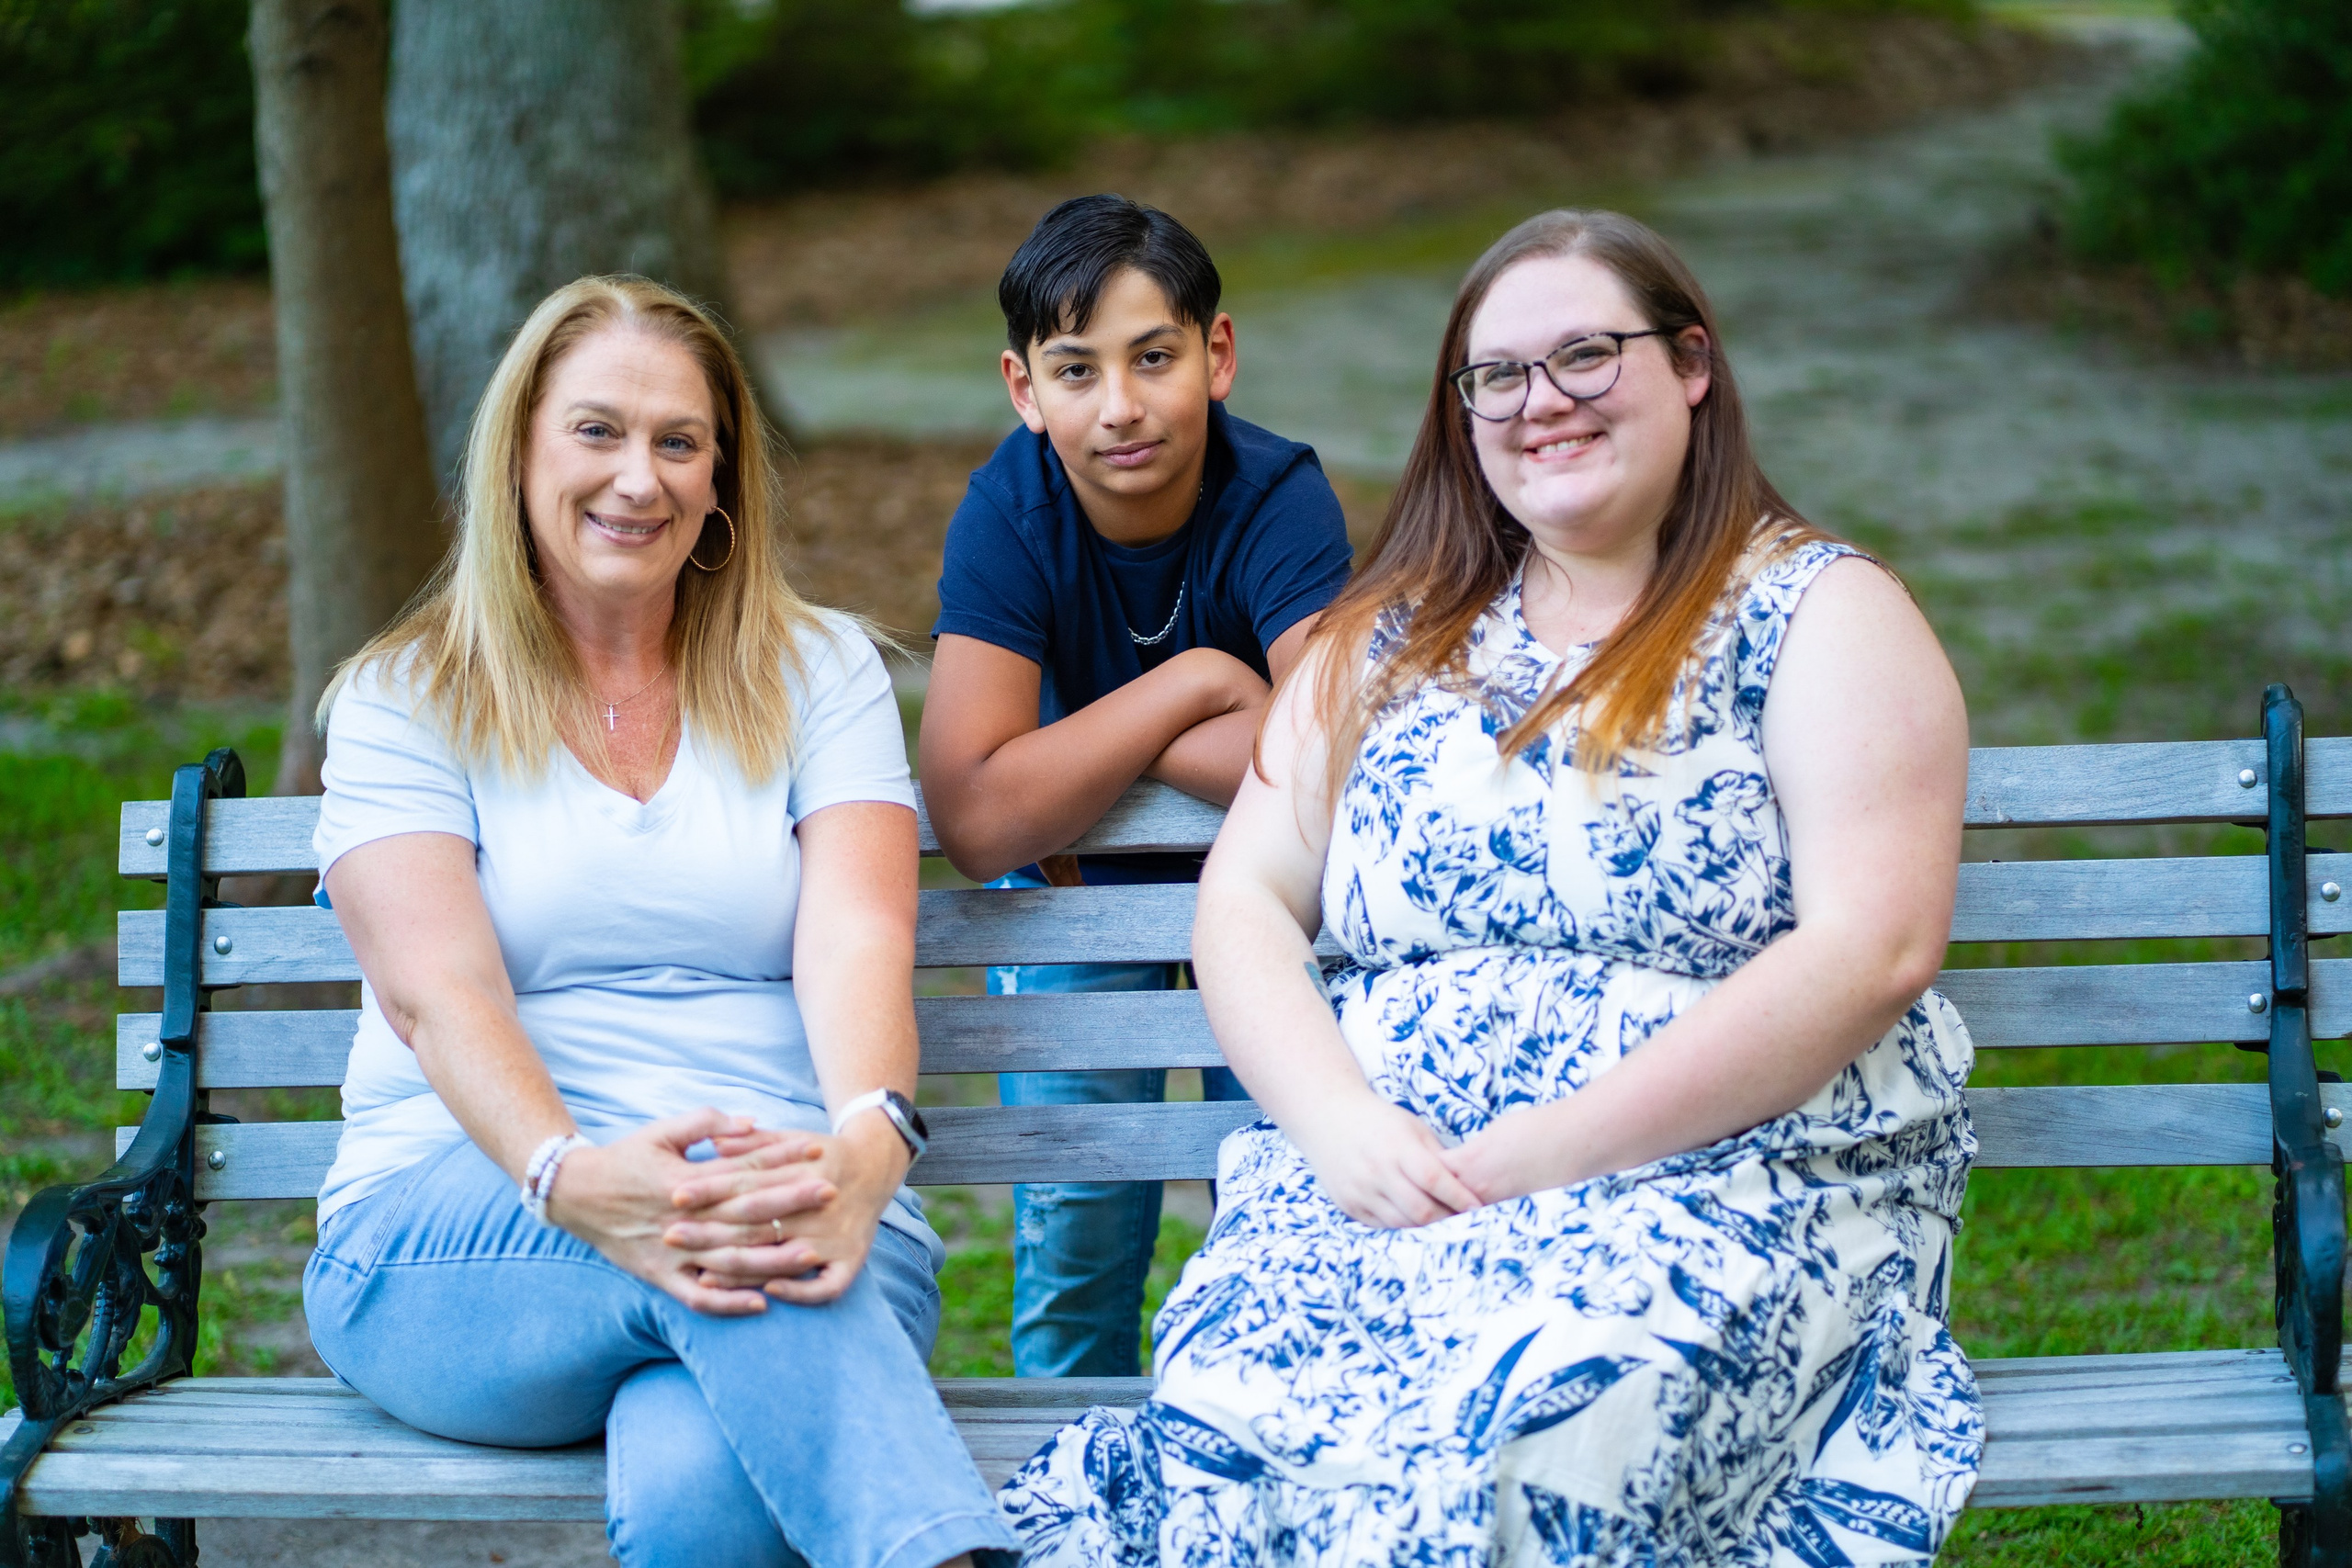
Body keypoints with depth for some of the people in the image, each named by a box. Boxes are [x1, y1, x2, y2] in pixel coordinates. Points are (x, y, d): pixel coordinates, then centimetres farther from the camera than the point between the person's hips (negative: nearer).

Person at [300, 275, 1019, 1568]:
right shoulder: (402, 703, 9)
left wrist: (863, 1146, -28)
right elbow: (438, 990, -8)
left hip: (784, 1212, 1)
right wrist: (572, 1179, -31)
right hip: (451, 1236, 0)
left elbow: (857, 943, -4)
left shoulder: (816, 672, 14)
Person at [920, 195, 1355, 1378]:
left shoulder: (1277, 498, -27)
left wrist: (1084, 757, -32)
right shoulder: (1010, 513, -24)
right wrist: (1194, 684, -34)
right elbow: (974, 818, -35)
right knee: (1071, 1224, -1)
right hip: (1068, 878, 1)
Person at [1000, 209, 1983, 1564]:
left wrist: (1560, 1151, -16)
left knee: (1518, 1433, -37)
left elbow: (1873, 949, -8)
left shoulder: (1821, 614, 5)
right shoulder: (1395, 637, 20)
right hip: (1386, 1179, 4)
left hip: (1730, 1178, -3)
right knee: (1243, 1413, -31)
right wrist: (1344, 1123, -8)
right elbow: (1245, 904, 14)